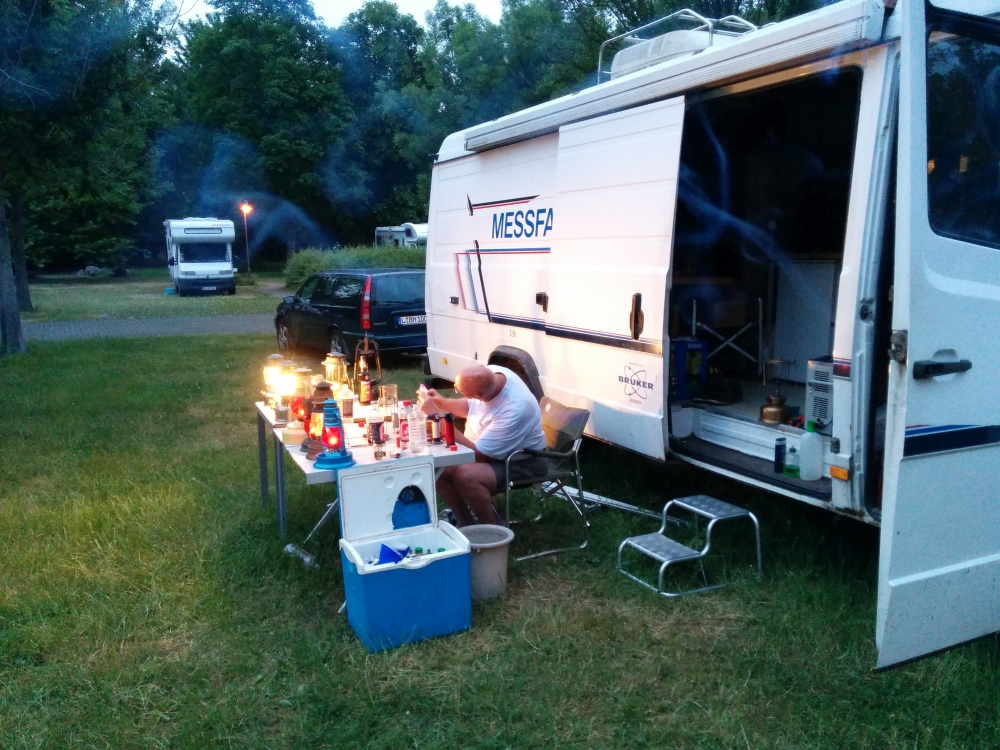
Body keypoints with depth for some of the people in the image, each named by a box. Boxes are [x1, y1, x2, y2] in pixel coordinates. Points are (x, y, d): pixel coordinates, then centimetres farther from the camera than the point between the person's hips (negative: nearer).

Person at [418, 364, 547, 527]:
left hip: (521, 462, -8)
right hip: (488, 450, 8)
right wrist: (441, 402, -9)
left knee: (465, 474, -33)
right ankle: (465, 522, 9)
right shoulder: (490, 373, -14)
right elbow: (469, 407, 10)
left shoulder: (514, 411, -37)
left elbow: (477, 453, -30)